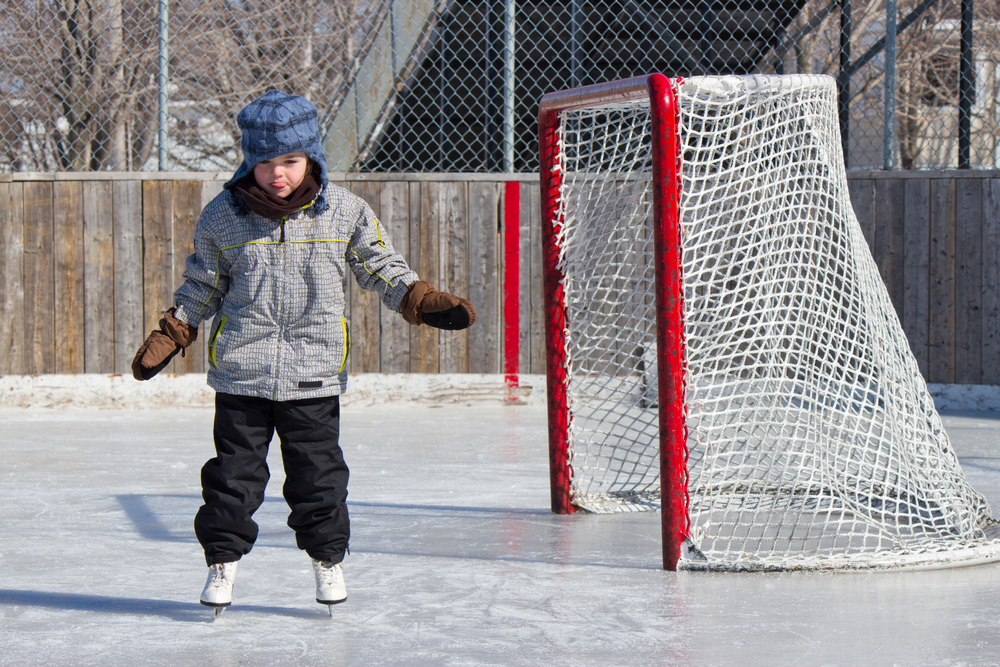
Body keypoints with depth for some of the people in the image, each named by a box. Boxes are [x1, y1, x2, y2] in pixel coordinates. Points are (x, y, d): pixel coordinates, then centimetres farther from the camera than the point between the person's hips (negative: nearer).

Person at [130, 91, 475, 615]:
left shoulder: (345, 211, -2)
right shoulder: (222, 217, 0)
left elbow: (381, 268, 9)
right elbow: (202, 287, 11)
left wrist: (425, 302, -2)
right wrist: (167, 339, 6)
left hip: (315, 374, 0)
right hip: (241, 371, 0)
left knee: (318, 473, 5)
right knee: (234, 472, 5)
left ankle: (327, 558, 23)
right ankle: (222, 560, 20)